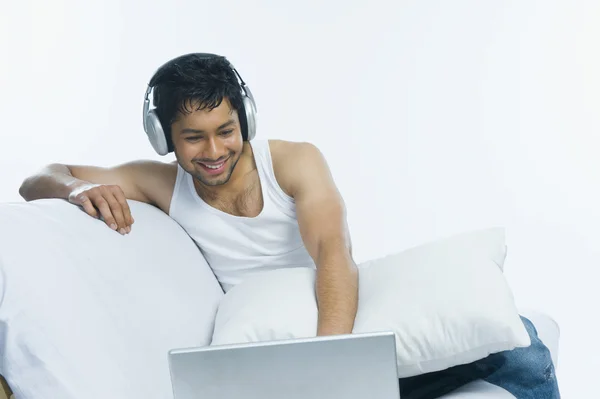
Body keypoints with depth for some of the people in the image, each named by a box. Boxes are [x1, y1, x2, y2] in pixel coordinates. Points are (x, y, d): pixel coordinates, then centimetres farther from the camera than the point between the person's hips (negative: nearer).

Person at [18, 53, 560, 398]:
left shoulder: (296, 162, -5)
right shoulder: (163, 184, 2)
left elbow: (335, 256, -20)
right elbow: (36, 182, 6)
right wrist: (79, 188, -20)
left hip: (356, 327, 1)